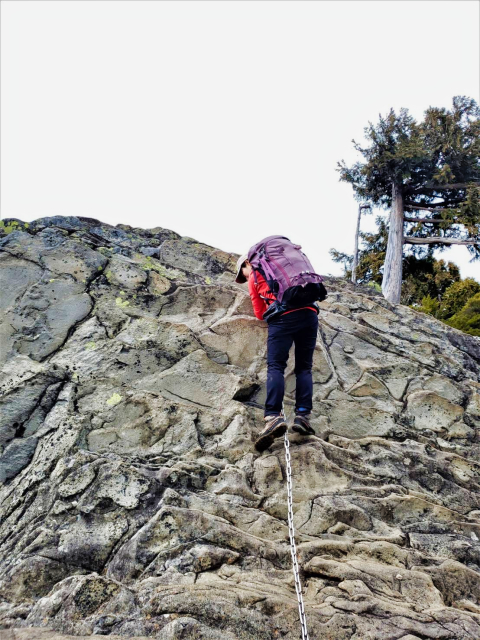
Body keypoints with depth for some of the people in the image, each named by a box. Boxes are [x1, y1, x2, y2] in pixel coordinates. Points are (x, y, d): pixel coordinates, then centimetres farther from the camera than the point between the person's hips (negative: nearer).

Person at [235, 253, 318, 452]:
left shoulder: (253, 277, 20)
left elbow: (260, 313, 24)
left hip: (283, 316, -4)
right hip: (309, 312, 4)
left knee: (275, 367, -7)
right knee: (304, 368, 7)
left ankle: (274, 416, -25)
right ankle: (303, 415, -7)